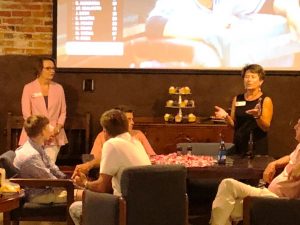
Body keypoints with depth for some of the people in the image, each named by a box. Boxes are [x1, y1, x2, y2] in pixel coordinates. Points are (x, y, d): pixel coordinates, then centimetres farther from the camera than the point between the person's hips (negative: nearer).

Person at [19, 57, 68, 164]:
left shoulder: (59, 88, 7)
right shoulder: (29, 88, 0)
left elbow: (63, 111, 9)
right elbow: (26, 113, -3)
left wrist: (58, 127, -8)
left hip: (54, 136, 2)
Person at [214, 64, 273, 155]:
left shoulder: (266, 100, -2)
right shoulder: (237, 99, 9)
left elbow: (266, 127, -8)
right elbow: (233, 124, 11)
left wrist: (257, 116, -26)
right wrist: (226, 116, -8)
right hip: (239, 146, 3)